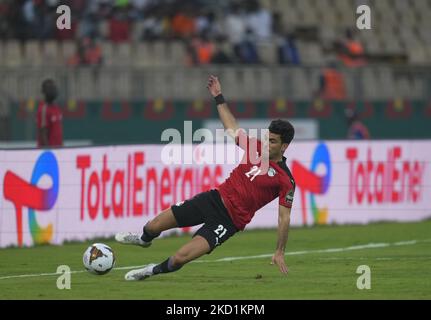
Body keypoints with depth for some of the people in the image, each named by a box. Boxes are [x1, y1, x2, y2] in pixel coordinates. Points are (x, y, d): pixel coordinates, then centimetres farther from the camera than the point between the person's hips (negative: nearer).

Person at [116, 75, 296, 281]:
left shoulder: (285, 181, -13)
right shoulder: (257, 148, 4)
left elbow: (284, 218, -10)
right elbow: (232, 128, 17)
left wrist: (280, 253, -11)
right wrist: (219, 98, 16)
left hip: (230, 220, -6)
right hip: (215, 198, 6)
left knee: (180, 258, -18)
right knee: (155, 225, 4)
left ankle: (155, 271, 14)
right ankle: (144, 239, 41)